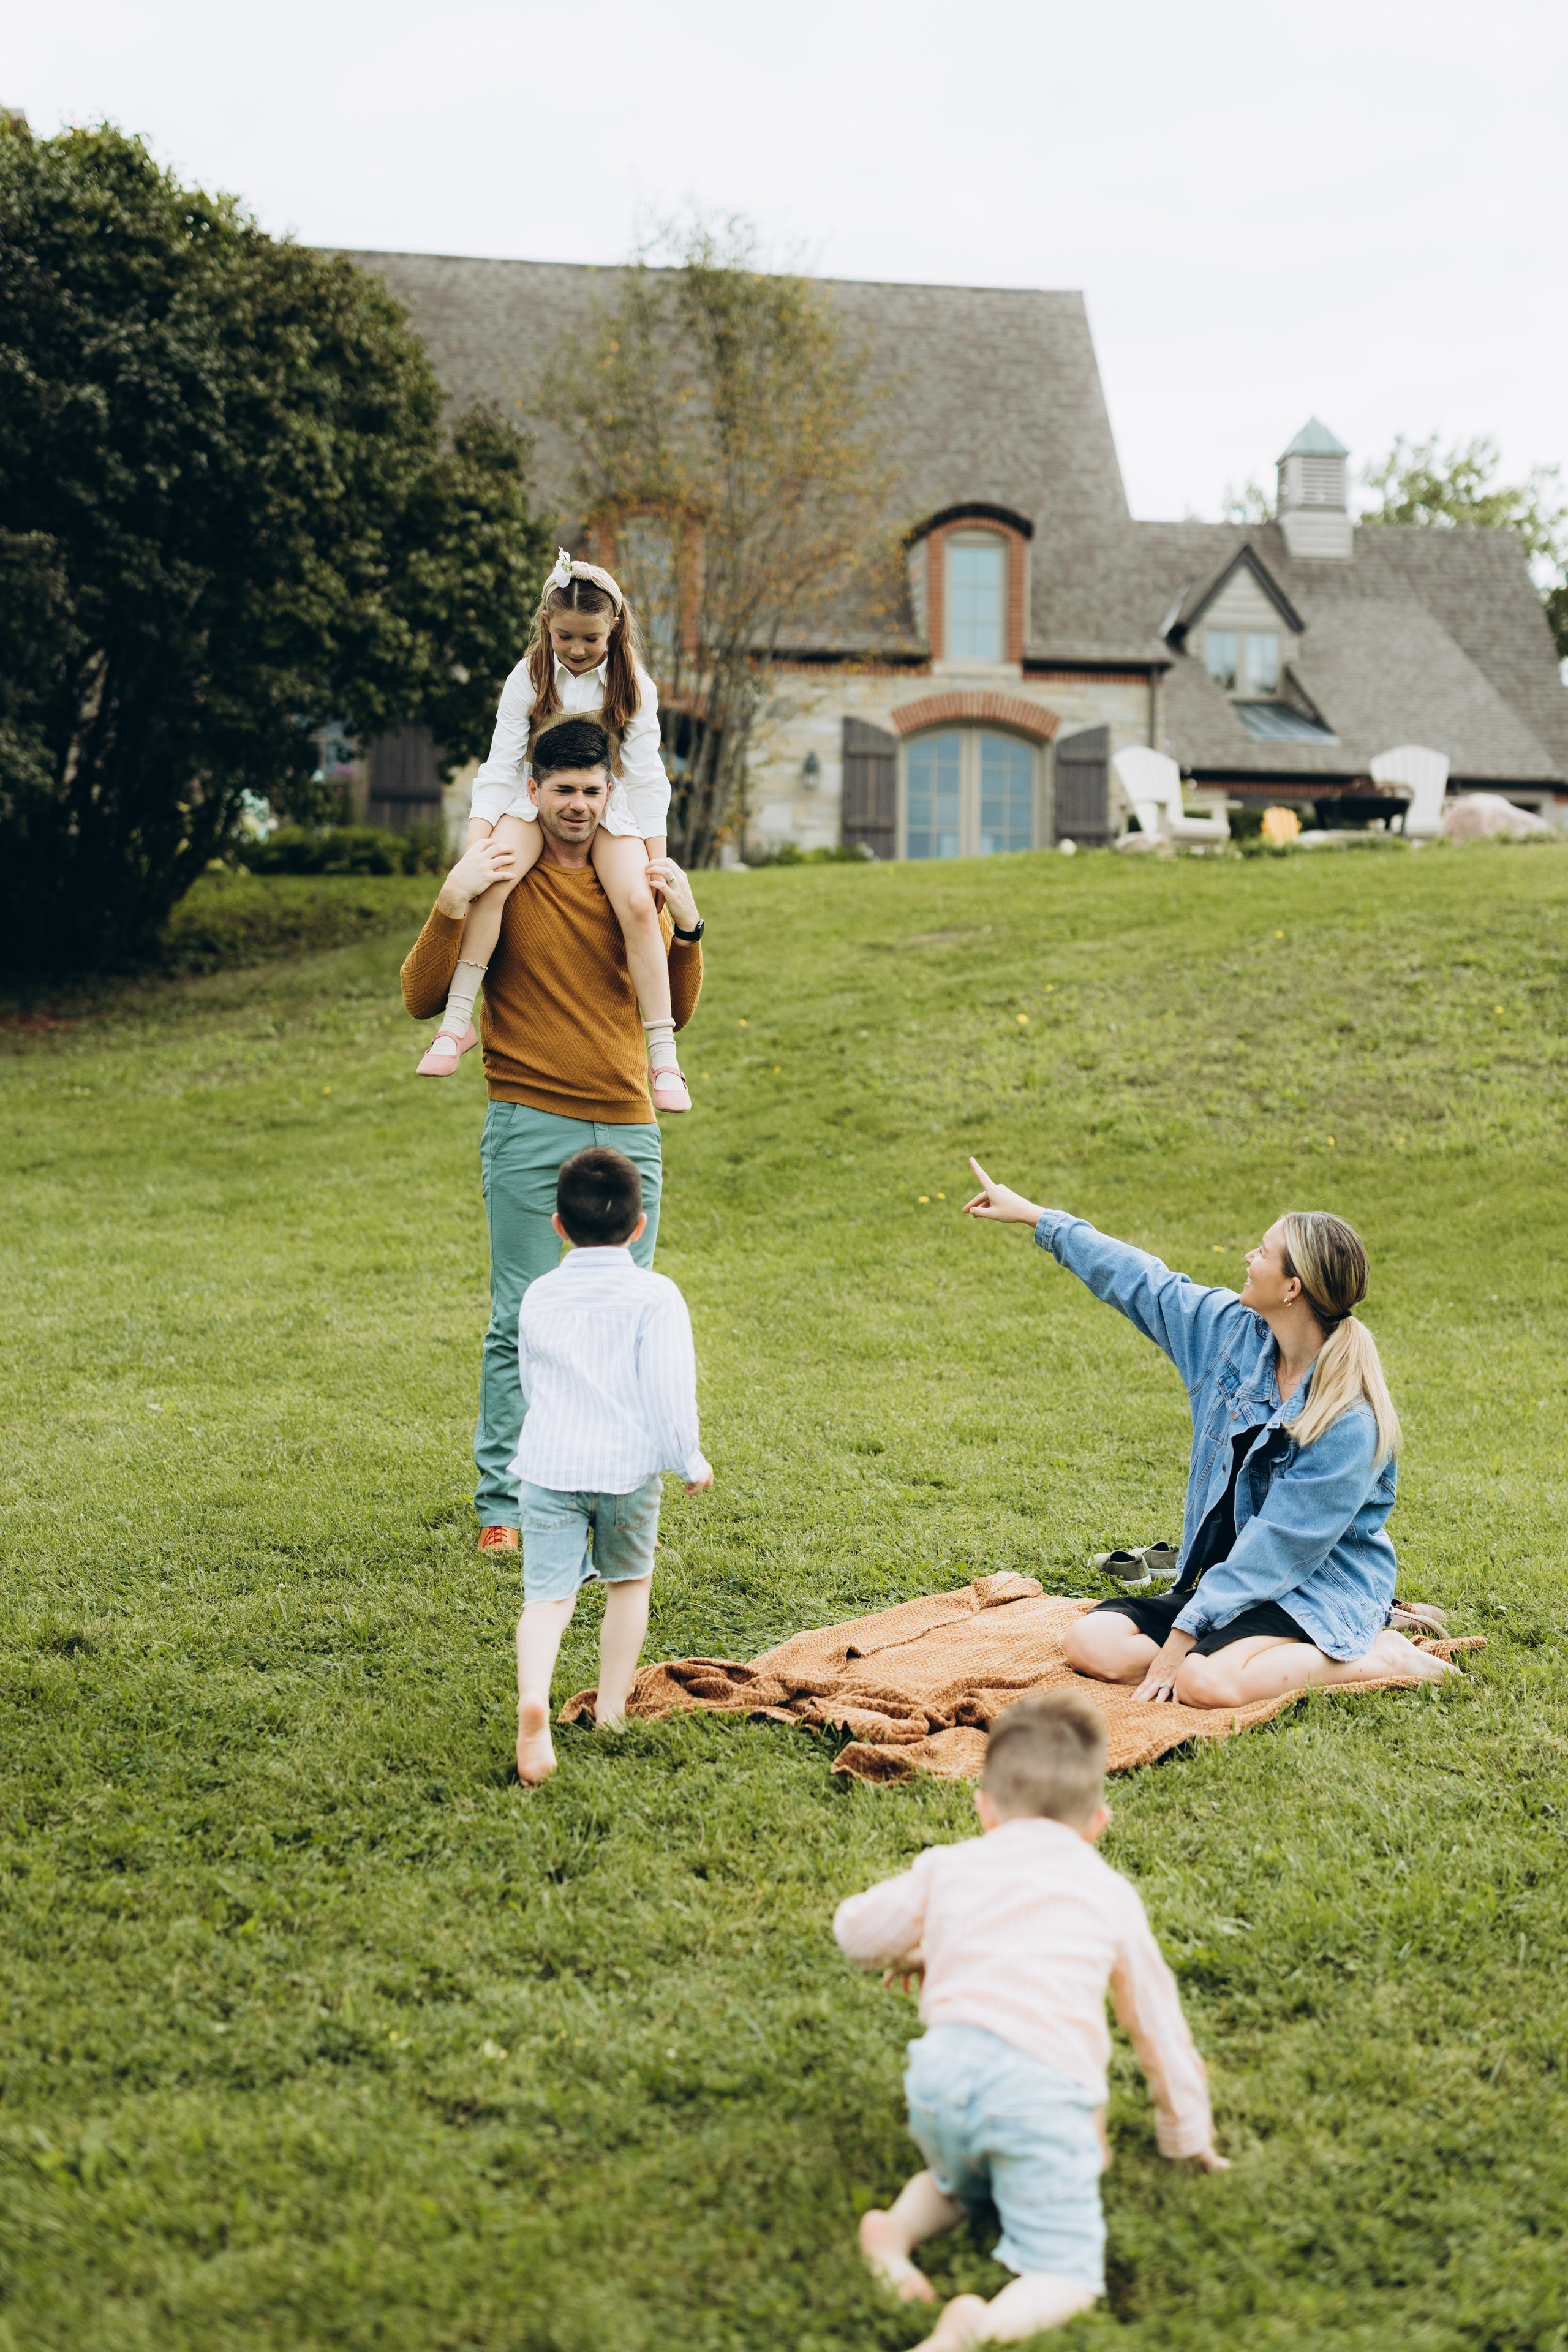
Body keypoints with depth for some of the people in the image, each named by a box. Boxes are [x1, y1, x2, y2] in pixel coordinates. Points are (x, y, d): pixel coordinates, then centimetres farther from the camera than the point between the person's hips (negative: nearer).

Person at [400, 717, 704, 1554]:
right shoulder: (499, 875, 2)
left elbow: (675, 1012, 15)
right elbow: (421, 998, -2)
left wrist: (686, 928, -1)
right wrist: (450, 906, -16)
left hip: (628, 1128, 4)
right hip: (531, 1127, -4)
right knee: (521, 1320, -4)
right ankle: (502, 1503, 3)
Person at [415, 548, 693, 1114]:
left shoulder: (634, 686, -2)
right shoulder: (529, 679, -3)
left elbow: (646, 778, -1)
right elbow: (499, 770, -6)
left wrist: (657, 860, -8)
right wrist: (474, 849, -17)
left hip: (611, 807, 0)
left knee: (637, 904, -27)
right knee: (491, 882, -31)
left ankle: (663, 1054, -21)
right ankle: (457, 1020, -26)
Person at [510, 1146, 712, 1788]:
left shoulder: (539, 1296, 10)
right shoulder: (654, 1295, -3)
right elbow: (669, 1389, -8)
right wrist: (689, 1461, 5)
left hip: (548, 1463, 1)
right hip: (627, 1464, -1)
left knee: (548, 1595, -3)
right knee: (628, 1584, 20)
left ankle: (533, 1699, -29)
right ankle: (611, 1712, 24)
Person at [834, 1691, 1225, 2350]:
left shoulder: (948, 1867, 22)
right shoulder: (1111, 1895, 21)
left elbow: (855, 1930, 33)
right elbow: (1157, 2018, 29)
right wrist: (1187, 2134, 42)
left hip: (944, 2068, 3)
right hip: (1042, 2090, -3)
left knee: (958, 2182, 35)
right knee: (1067, 2275, 4)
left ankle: (898, 2229, 2)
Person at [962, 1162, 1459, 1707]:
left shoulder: (1350, 1420, -23)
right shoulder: (1235, 1330, -2)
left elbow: (1278, 1547, -23)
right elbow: (1141, 1283, 12)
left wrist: (1184, 1632, -23)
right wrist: (1034, 1216, 17)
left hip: (1321, 1595, -7)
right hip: (1229, 1579, 7)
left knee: (1207, 1683, -34)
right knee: (1092, 1643, -12)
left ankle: (1377, 1658, -12)